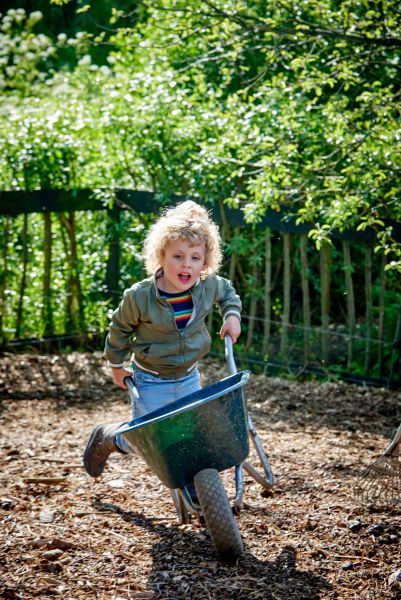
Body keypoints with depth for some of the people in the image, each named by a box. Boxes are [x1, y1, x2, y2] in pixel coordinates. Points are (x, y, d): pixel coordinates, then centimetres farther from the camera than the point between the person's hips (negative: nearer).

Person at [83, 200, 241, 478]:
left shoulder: (208, 286, -14)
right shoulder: (140, 296, -25)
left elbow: (228, 292, 12)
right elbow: (120, 328, -5)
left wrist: (232, 315, -5)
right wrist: (117, 365, 3)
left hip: (189, 377, 4)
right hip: (151, 380, -4)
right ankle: (106, 437, 33)